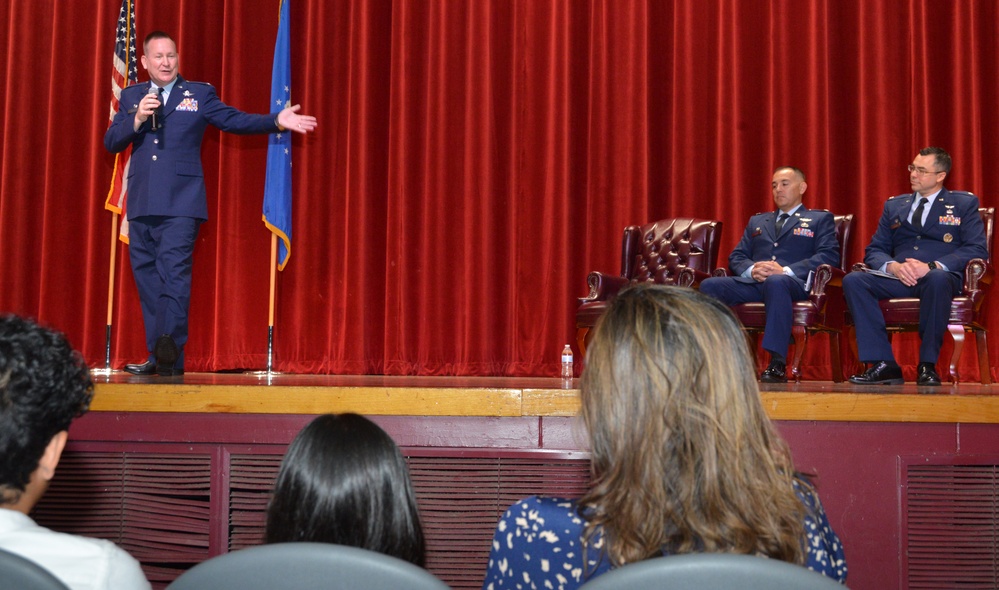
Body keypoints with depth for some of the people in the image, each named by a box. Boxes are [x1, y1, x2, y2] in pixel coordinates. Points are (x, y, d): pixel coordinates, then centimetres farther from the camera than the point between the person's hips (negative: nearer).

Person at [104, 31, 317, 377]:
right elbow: (111, 143, 10)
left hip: (180, 204, -4)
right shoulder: (131, 96, 15)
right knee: (148, 282, 4)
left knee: (173, 275, -14)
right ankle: (158, 358, 9)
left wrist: (277, 121, -11)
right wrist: (136, 120, -7)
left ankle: (170, 355, -19)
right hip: (141, 204, 4)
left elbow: (235, 120, 2)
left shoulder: (199, 94, 8)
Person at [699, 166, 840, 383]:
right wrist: (752, 270, -5)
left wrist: (785, 270, -14)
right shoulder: (757, 221, 33)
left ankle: (777, 365, -43)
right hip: (753, 283, 5)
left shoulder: (820, 219, 19)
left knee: (775, 282, -42)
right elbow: (736, 257, 22)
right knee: (709, 285, -24)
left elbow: (829, 256, 2)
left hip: (794, 283, -4)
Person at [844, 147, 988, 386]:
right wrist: (893, 266, -11)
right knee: (853, 280, -25)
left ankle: (927, 366, -27)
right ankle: (883, 364, -27)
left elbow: (977, 250, -1)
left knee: (937, 279, -40)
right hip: (898, 277, 4)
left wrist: (931, 266, -17)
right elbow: (874, 251, 15)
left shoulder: (965, 204, 12)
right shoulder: (893, 206, 22)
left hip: (940, 277, -3)